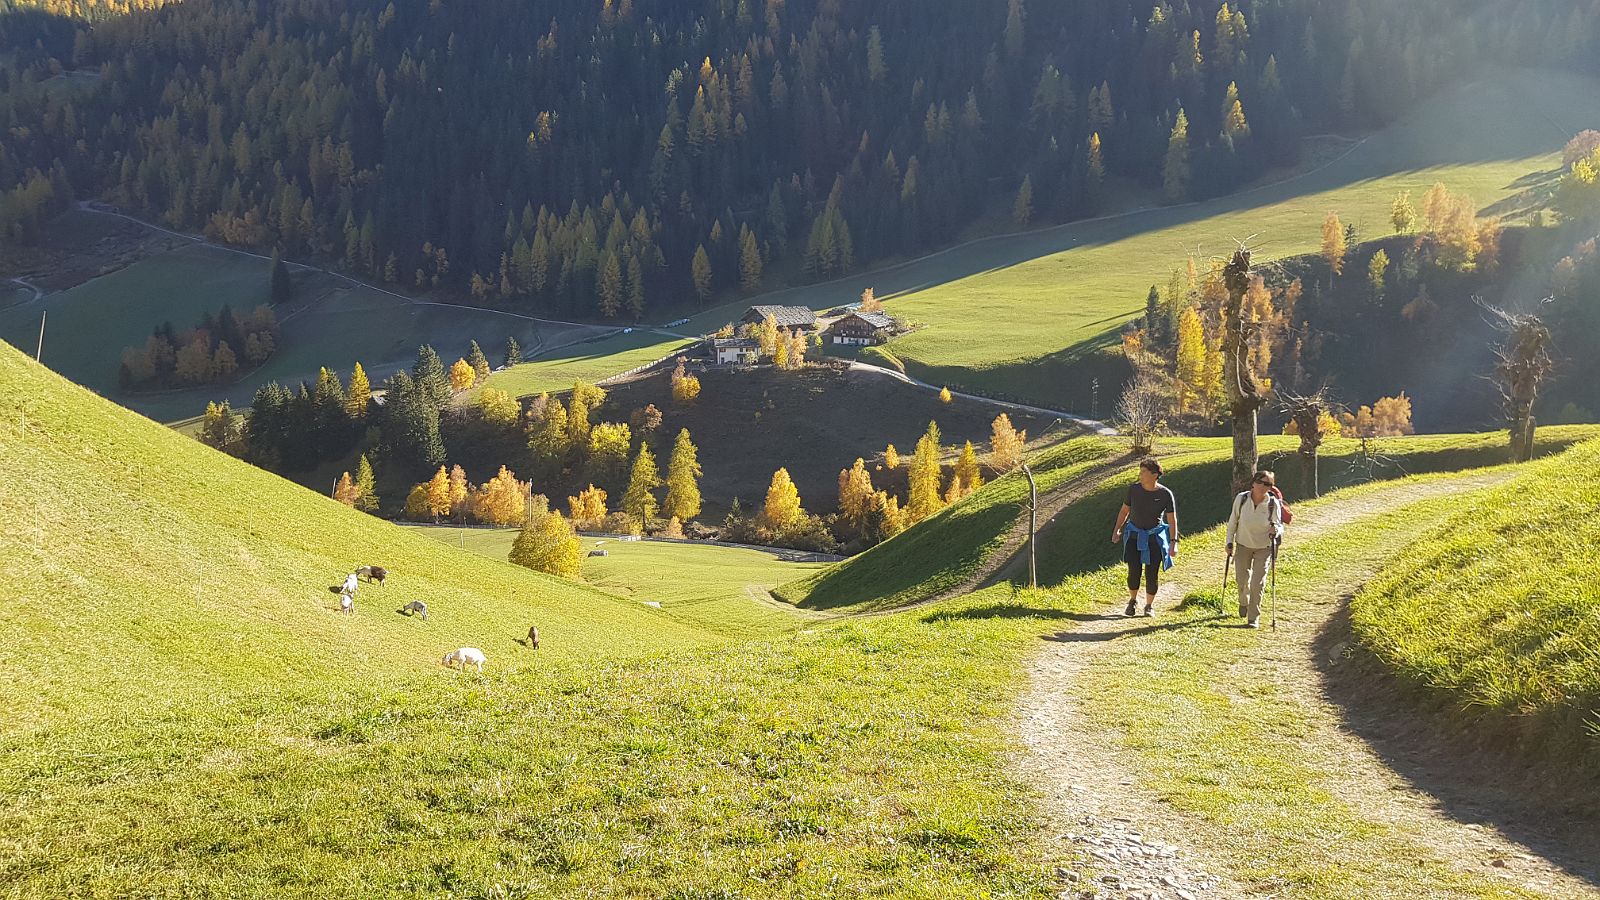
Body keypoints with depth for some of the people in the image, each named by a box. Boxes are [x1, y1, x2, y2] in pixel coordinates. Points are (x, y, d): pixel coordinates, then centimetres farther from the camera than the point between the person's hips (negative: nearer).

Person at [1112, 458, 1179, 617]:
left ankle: (1149, 606, 17)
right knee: (1134, 570, -6)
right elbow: (1124, 510, 8)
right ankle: (1132, 601, 17)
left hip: (1155, 536, -1)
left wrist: (1173, 542, -15)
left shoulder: (1165, 494, -12)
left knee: (1152, 573, -1)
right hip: (1134, 534, 1)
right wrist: (1117, 530, 8)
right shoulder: (1134, 489, -6)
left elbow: (1172, 520, -10)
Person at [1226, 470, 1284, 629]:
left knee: (1258, 583, -7)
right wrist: (1230, 541, 1)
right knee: (1241, 579, 14)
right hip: (1243, 545, 2)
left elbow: (1279, 526, -15)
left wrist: (1276, 531, -38)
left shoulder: (1273, 504, -20)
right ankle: (1244, 602, 47)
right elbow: (1233, 521, -3)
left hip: (1264, 548, -2)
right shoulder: (1241, 498, -17)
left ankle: (1254, 618, 6)